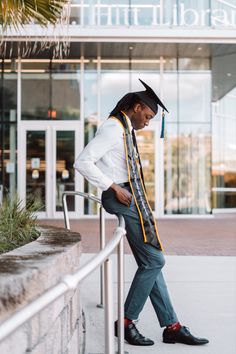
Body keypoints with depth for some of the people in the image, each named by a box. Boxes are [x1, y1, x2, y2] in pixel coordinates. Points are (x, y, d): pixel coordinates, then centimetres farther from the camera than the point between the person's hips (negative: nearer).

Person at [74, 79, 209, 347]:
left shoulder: (125, 130, 17)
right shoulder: (112, 128, -12)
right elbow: (82, 162, -19)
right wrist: (114, 187, -19)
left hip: (132, 200, 10)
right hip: (121, 199, -10)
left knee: (150, 263, 10)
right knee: (154, 260, -6)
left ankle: (172, 326, 16)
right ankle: (126, 322, 6)